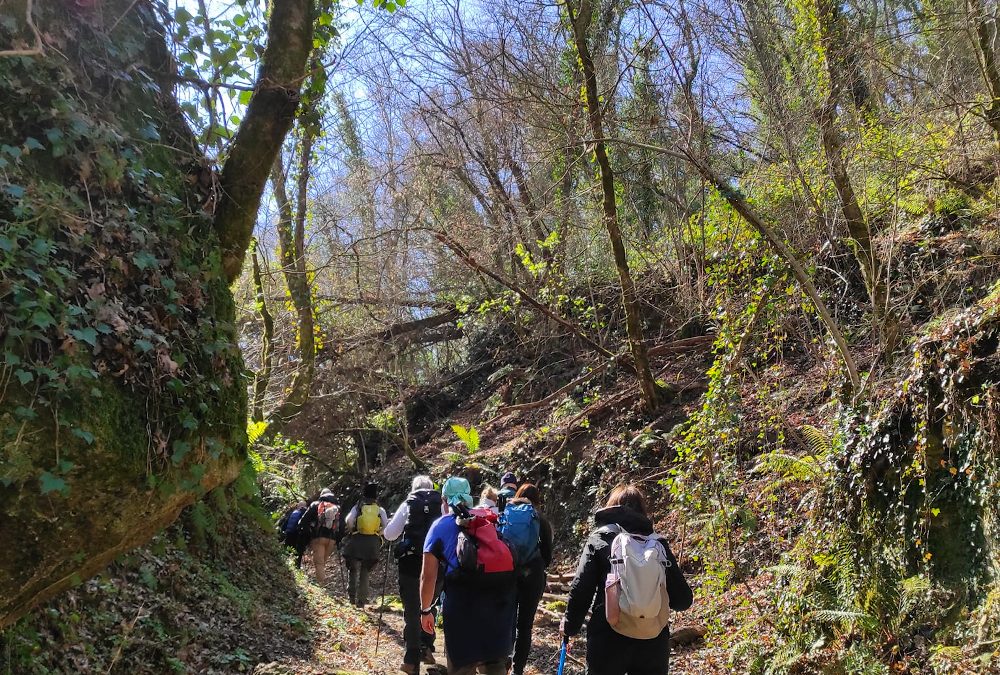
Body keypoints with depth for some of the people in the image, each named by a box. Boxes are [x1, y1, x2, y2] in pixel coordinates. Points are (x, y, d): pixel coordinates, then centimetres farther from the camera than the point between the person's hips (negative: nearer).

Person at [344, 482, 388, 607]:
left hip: (356, 541, -1)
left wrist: (351, 530, 5)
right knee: (365, 573, 10)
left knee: (353, 569, 16)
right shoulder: (380, 510, 8)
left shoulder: (358, 507, 4)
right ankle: (361, 601, 8)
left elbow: (349, 520, -11)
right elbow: (386, 526, -1)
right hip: (373, 544, 1)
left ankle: (351, 595, 7)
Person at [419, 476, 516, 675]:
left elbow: (428, 576, 4)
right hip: (501, 595, 3)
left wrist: (426, 610, 14)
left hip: (464, 600, -3)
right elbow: (506, 554, 17)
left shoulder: (440, 526, 8)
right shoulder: (489, 519, 17)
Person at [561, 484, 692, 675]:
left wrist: (570, 625, 9)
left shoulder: (599, 539, -1)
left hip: (608, 641, -2)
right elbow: (682, 600, 3)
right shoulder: (657, 542, 3)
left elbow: (581, 589, -7)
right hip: (653, 643, 2)